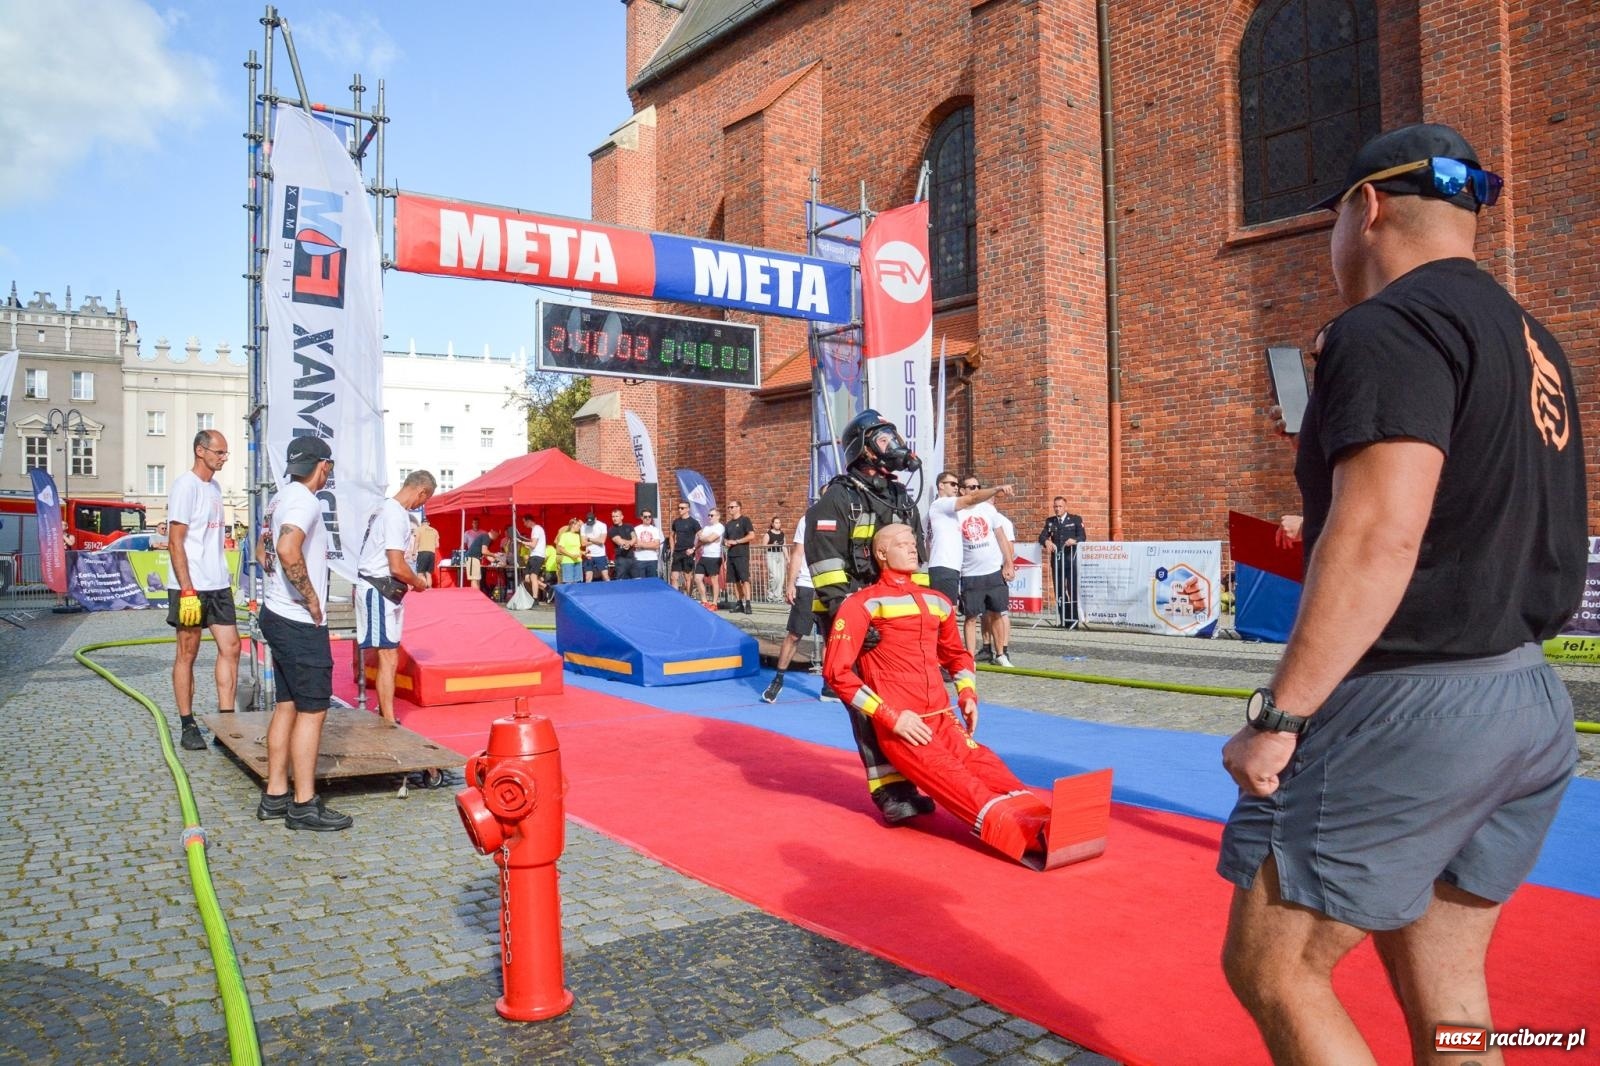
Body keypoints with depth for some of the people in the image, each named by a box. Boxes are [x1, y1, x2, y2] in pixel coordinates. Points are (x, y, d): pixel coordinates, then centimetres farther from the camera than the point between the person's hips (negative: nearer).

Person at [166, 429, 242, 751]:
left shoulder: (214, 486, 14)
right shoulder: (185, 486, -10)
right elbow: (175, 543, -15)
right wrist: (187, 590, -19)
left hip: (218, 584, 8)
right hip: (191, 587, -7)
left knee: (230, 647, 4)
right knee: (188, 653, 2)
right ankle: (187, 727, 11)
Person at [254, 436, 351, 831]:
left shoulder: (280, 499, 14)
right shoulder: (305, 501, -17)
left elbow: (263, 550, 27)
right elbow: (288, 550, -33)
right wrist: (311, 599, -23)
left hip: (279, 616, 10)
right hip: (300, 624, -10)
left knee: (286, 706, 14)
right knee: (312, 710, -4)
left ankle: (275, 796, 21)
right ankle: (304, 805, 1)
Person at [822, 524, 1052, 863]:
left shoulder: (937, 602, 19)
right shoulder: (863, 603, 0)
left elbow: (958, 654, 34)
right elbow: (836, 670, -7)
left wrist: (967, 695, 12)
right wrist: (890, 716, -12)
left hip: (944, 719, 6)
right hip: (900, 727, -6)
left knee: (987, 768, -19)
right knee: (954, 779, -26)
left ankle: (1043, 826, -41)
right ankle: (1025, 835, -45)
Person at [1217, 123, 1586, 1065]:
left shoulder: (1391, 326, -13)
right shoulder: (1532, 342, 17)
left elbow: (1379, 539, -23)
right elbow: (1485, 528, 19)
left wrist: (1279, 717, -21)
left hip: (1409, 708, -10)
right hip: (1531, 702, 10)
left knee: (1269, 966, 2)